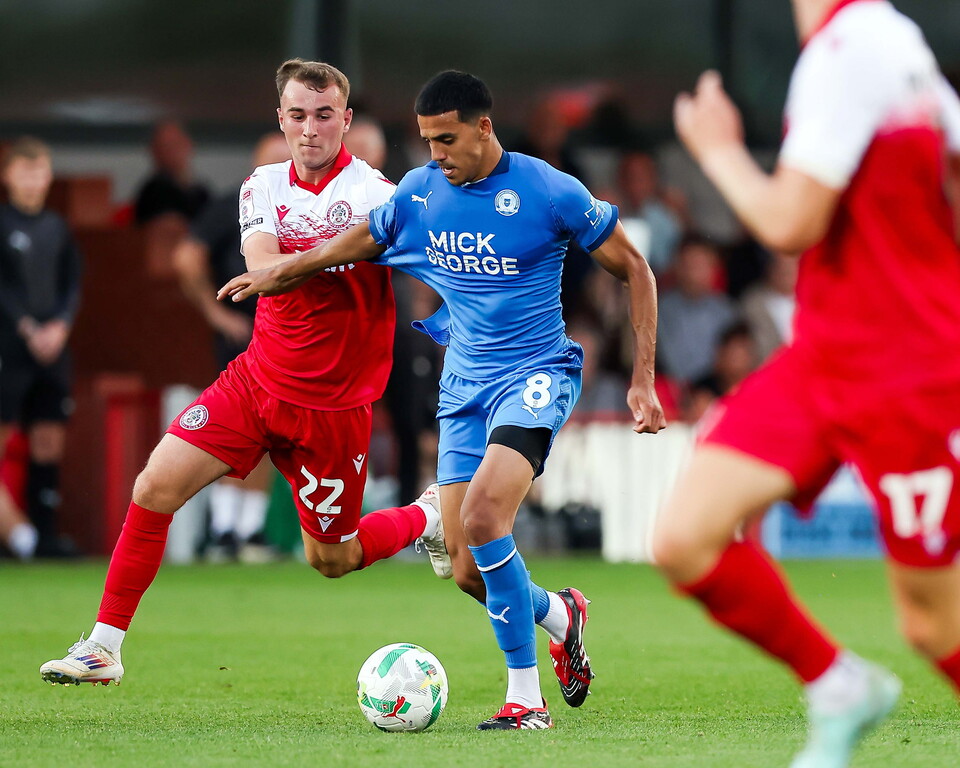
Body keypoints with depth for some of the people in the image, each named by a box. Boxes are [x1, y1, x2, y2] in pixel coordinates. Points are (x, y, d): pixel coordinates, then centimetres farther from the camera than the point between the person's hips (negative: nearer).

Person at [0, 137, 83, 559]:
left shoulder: (57, 227, 14)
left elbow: (73, 284, 13)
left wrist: (60, 326, -4)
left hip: (53, 346, 5)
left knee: (49, 442, 3)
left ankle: (44, 535, 5)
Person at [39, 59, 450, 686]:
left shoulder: (371, 192, -12)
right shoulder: (264, 186, 2)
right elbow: (262, 265, -15)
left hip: (331, 405, -4)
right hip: (256, 378, 4)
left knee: (331, 560, 7)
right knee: (156, 487, -12)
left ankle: (427, 517, 37)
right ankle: (103, 647, -3)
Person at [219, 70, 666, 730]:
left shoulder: (549, 191, -11)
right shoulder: (420, 192, 4)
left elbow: (634, 269, -3)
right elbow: (358, 244, 24)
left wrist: (643, 379, -6)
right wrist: (276, 274, 31)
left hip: (534, 377, -5)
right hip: (463, 389, 6)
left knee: (482, 517, -29)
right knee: (470, 571, -1)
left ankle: (526, 697, -19)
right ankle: (560, 615, 33)